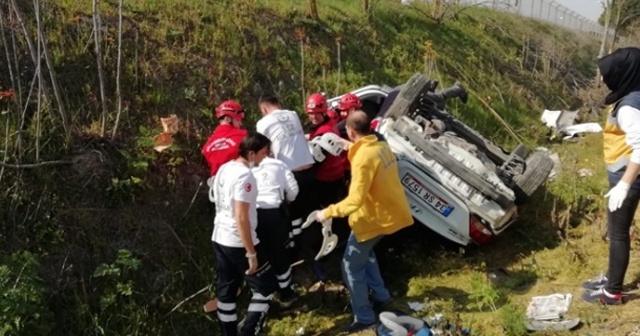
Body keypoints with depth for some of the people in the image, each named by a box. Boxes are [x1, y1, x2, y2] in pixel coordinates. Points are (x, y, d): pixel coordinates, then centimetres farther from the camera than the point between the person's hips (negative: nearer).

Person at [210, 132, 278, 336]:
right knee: (265, 288, 6)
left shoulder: (224, 169, 7)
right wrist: (251, 253, -20)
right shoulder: (244, 176, -20)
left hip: (219, 238, 9)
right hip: (238, 243, -9)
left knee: (225, 291, 15)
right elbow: (241, 218, -24)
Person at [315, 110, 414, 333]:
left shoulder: (363, 158, -25)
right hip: (389, 212, 9)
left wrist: (327, 213, -18)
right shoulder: (381, 146, 1)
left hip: (373, 218, -9)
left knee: (351, 266, 4)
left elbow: (354, 200, -29)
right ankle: (380, 295, 37)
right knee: (364, 251, 30)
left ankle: (364, 317, 9)